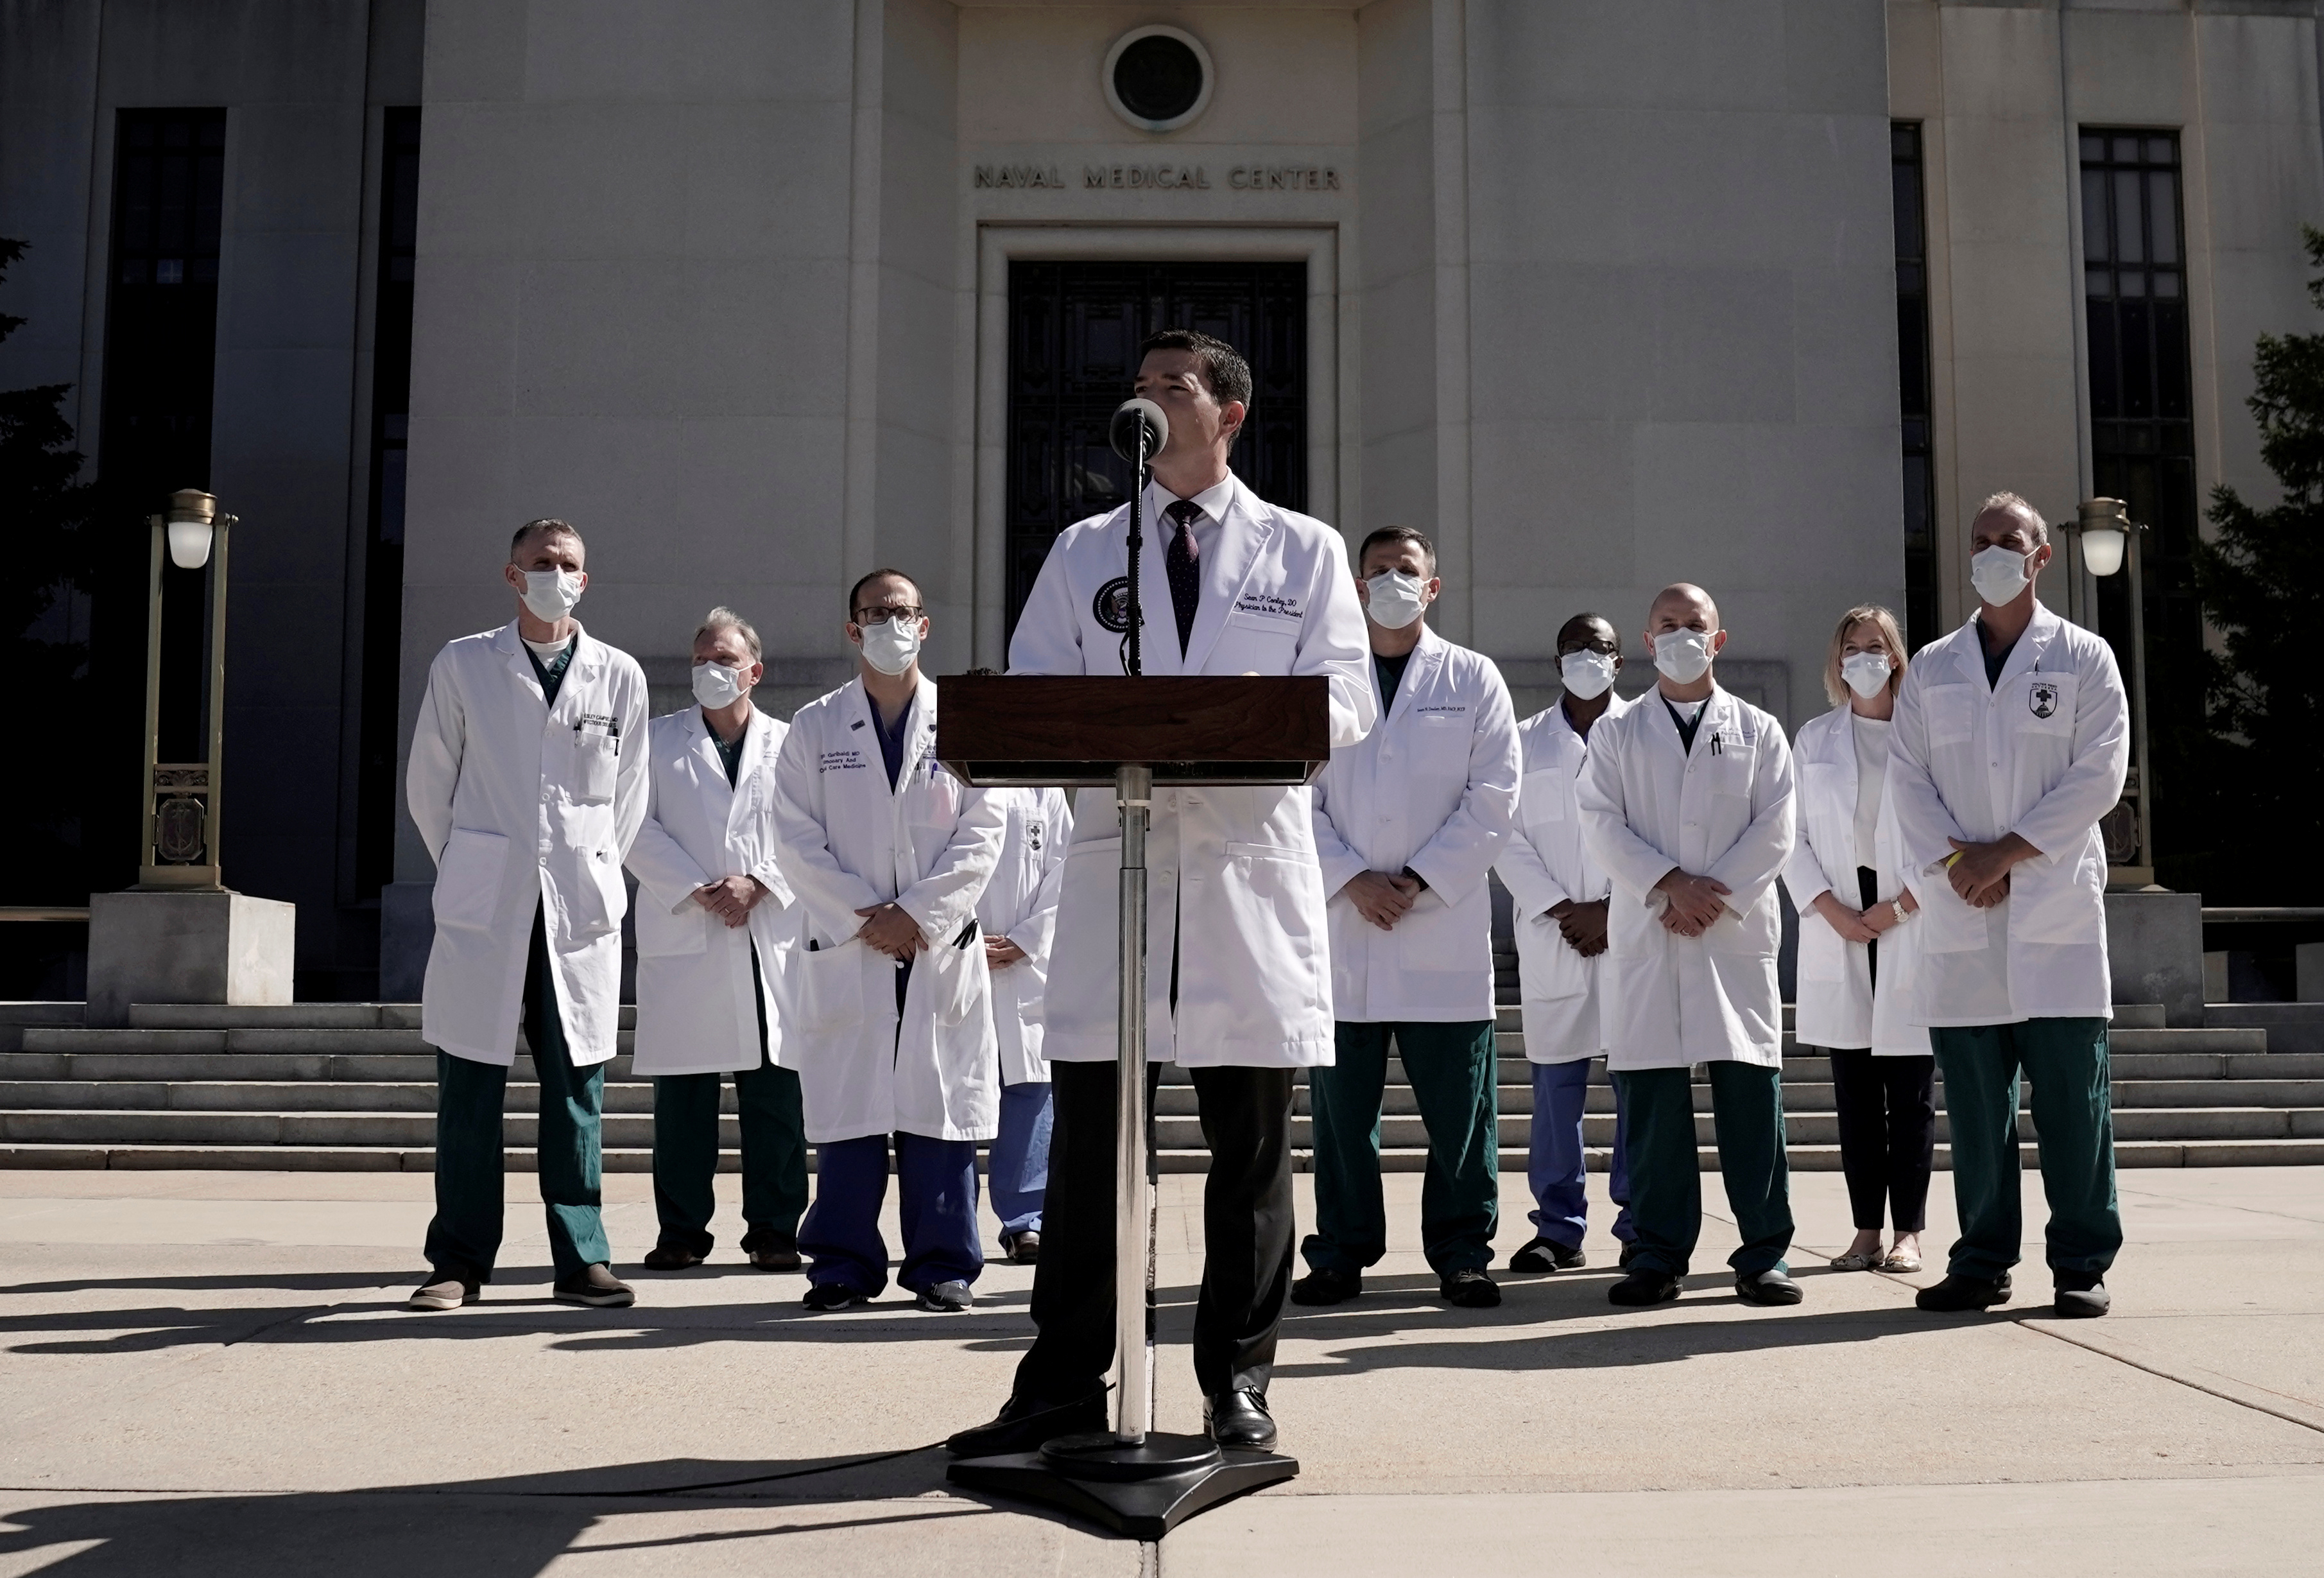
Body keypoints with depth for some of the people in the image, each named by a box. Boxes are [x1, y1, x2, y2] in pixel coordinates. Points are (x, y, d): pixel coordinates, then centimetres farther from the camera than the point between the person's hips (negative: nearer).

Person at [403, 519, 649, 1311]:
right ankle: (459, 1261, 10)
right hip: (482, 910, -1)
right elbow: (427, 784, 11)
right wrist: (467, 870, 12)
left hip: (582, 913, 1)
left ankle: (582, 1260, 10)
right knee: (470, 1085, 1)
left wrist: (595, 873, 12)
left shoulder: (620, 675, 8)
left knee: (576, 1089, 4)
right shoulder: (462, 665, 5)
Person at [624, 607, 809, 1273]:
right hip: (682, 939, 0)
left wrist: (758, 884, -11)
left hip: (771, 938, 0)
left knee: (775, 1089, 0)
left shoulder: (789, 744, 12)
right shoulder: (658, 741, 12)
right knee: (682, 1092, 2)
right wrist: (699, 891, -10)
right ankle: (681, 1230, 11)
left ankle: (774, 1229, 8)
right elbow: (639, 829, 1)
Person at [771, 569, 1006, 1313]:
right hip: (843, 946, 0)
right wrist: (863, 915, -9)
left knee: (940, 1108, 1)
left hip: (941, 946, 0)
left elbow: (982, 834, 1)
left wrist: (917, 914, -9)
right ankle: (843, 1264, 10)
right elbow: (796, 839, 1)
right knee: (846, 1109, 2)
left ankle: (942, 1263, 8)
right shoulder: (815, 727, 8)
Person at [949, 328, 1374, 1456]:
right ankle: (1063, 1384, 10)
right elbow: (1024, 697, 10)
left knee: (1250, 1142, 4)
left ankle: (1238, 1382, 15)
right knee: (1086, 1132, 1)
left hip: (1251, 865, -1)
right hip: (1114, 857, 1)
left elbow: (1346, 700, 3)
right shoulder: (1083, 550, 17)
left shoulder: (1304, 550, 12)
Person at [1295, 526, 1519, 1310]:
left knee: (1457, 1105, 1)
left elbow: (1494, 796, 1)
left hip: (1446, 927, -1)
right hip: (1340, 923, 1)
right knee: (1341, 1104, 4)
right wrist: (1352, 880, -10)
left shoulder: (1473, 679, 9)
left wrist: (1418, 880, -8)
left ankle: (1461, 1253, 11)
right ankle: (1341, 1254, 13)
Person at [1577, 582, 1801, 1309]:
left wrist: (1713, 897, -9)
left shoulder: (1758, 731, 13)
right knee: (1652, 1098, 0)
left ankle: (1763, 1255, 5)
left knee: (1750, 1092, -2)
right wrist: (1669, 885, -12)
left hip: (1738, 933, 0)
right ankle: (1658, 1254, 7)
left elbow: (1774, 831, 3)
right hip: (1643, 936, 0)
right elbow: (1602, 825, 1)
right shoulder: (1616, 734, 13)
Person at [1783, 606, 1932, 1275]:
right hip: (1838, 926, 3)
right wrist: (1833, 911, -6)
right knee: (1853, 1088, 4)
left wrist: (1899, 907, -10)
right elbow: (1795, 837, 7)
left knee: (1910, 1090, 1)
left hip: (1911, 924, -3)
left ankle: (1909, 1230, 7)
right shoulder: (1814, 739, 11)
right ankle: (1866, 1228, 10)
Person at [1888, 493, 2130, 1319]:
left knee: (2072, 1096, -2)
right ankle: (1982, 1262, 12)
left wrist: (2009, 851, -10)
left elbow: (2100, 774, -2)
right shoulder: (1931, 668, 15)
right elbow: (1906, 776, 6)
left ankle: (2082, 1265, 6)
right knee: (1973, 1100, 4)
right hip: (1958, 915, 2)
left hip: (2056, 911, -2)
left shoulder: (2083, 658, 8)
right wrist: (1955, 860, -9)